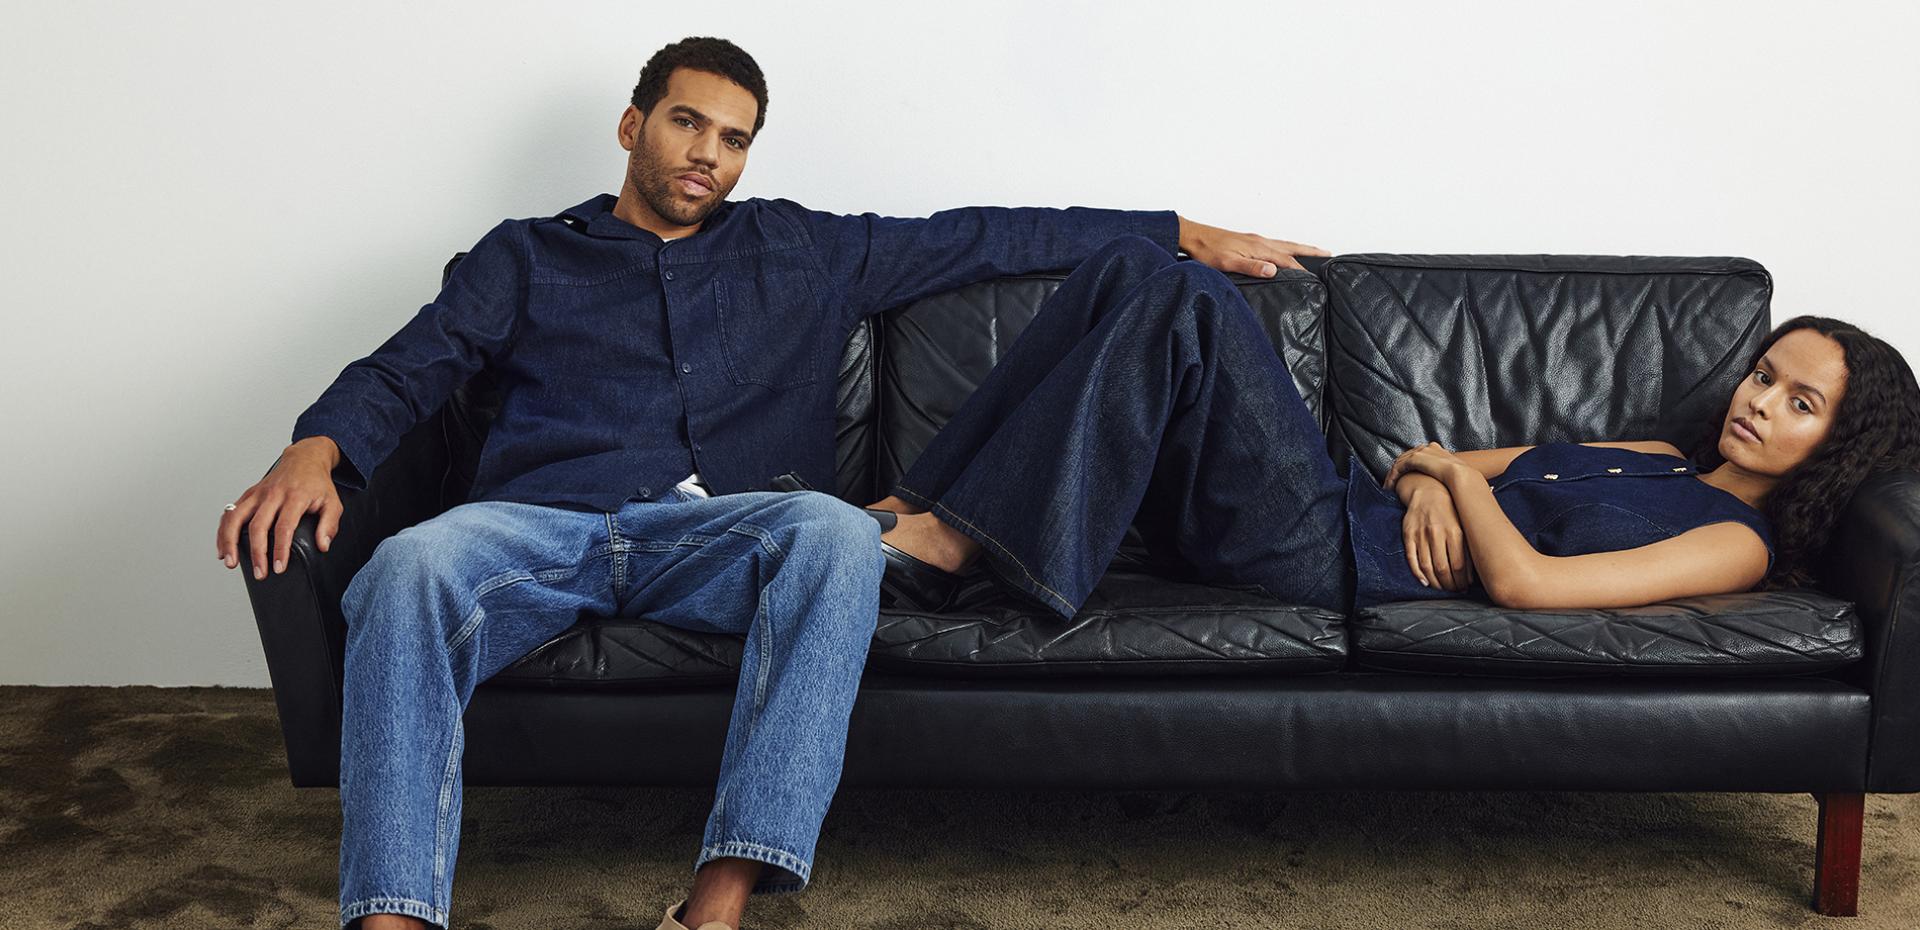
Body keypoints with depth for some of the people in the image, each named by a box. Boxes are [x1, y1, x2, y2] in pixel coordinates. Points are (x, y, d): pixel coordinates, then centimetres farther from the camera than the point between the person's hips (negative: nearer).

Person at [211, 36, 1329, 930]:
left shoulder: (800, 252, 25)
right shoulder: (525, 256, 22)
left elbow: (984, 236, 25)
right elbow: (406, 369, 11)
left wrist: (1183, 230, 25)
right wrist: (317, 450, -13)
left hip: (710, 532, 1)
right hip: (538, 524, 0)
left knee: (836, 531, -34)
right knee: (408, 568, -35)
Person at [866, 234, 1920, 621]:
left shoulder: (1738, 542, -1)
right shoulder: (1656, 455, 24)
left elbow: (1524, 580, -17)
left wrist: (1456, 470, -2)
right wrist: (1419, 481, -3)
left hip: (1336, 563, -8)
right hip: (1346, 507, 8)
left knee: (1188, 305, -25)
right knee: (1133, 266, -7)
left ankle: (954, 540, -25)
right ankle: (922, 508, -11)